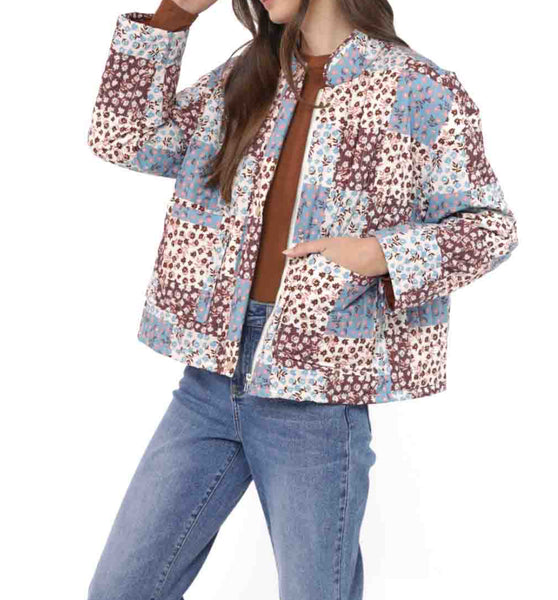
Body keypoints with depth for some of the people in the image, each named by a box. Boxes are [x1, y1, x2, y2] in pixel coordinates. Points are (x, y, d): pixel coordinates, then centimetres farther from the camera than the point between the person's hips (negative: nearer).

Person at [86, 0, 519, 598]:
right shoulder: (242, 78, 12)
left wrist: (380, 253, -16)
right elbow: (124, 138, 7)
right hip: (210, 375, 5)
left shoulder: (422, 94, -2)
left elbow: (491, 223, 1)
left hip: (317, 394, -4)